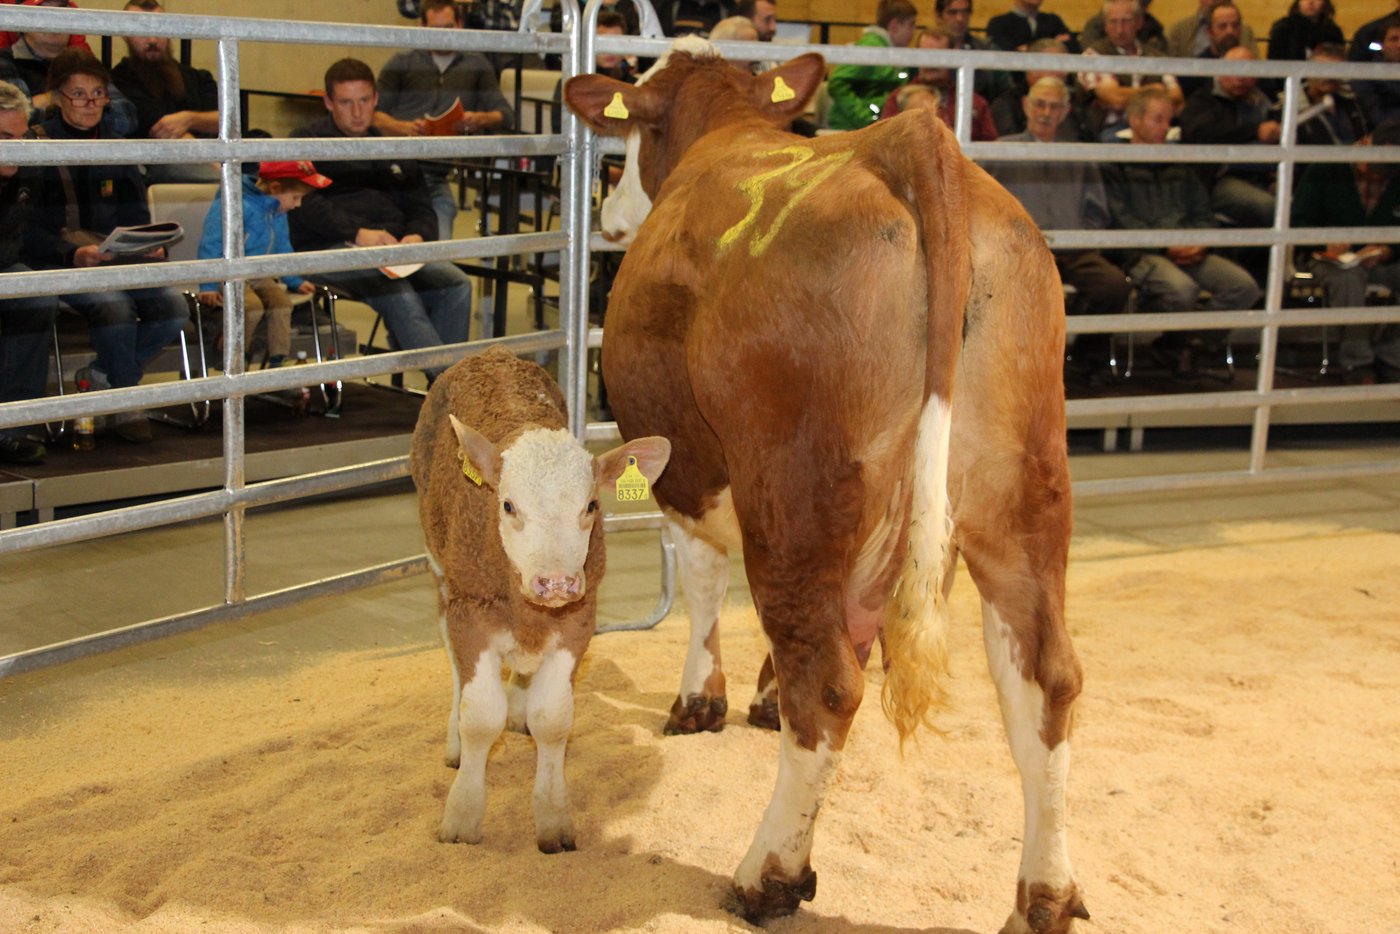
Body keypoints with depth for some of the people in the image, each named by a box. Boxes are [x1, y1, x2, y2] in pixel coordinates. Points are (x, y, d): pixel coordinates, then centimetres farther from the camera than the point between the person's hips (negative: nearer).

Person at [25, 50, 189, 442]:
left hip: (120, 260, 5)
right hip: (58, 264, -5)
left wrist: (154, 248, -8)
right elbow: (31, 231, -8)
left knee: (174, 307, -21)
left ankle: (100, 375, 2)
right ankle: (127, 406, -10)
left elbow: (137, 218, 15)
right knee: (114, 306, -35)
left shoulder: (117, 151, 15)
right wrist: (74, 255, -26)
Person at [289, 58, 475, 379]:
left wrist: (416, 235, -4)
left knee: (456, 284, -23)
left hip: (393, 247, 5)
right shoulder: (306, 142, 12)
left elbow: (421, 207, 22)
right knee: (397, 291, -34)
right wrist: (357, 233, -20)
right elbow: (304, 204, -5)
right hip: (329, 248, -5)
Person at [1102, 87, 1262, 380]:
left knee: (1245, 287, -18)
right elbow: (1121, 220, -6)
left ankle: (1181, 343, -3)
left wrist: (1199, 243, -2)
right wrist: (1167, 245, -15)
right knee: (1182, 288, -37)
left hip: (1189, 252, 6)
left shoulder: (1179, 167, 26)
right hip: (1141, 254, -6)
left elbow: (1203, 213, 21)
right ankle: (1179, 341, -2)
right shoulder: (1117, 166, 6)